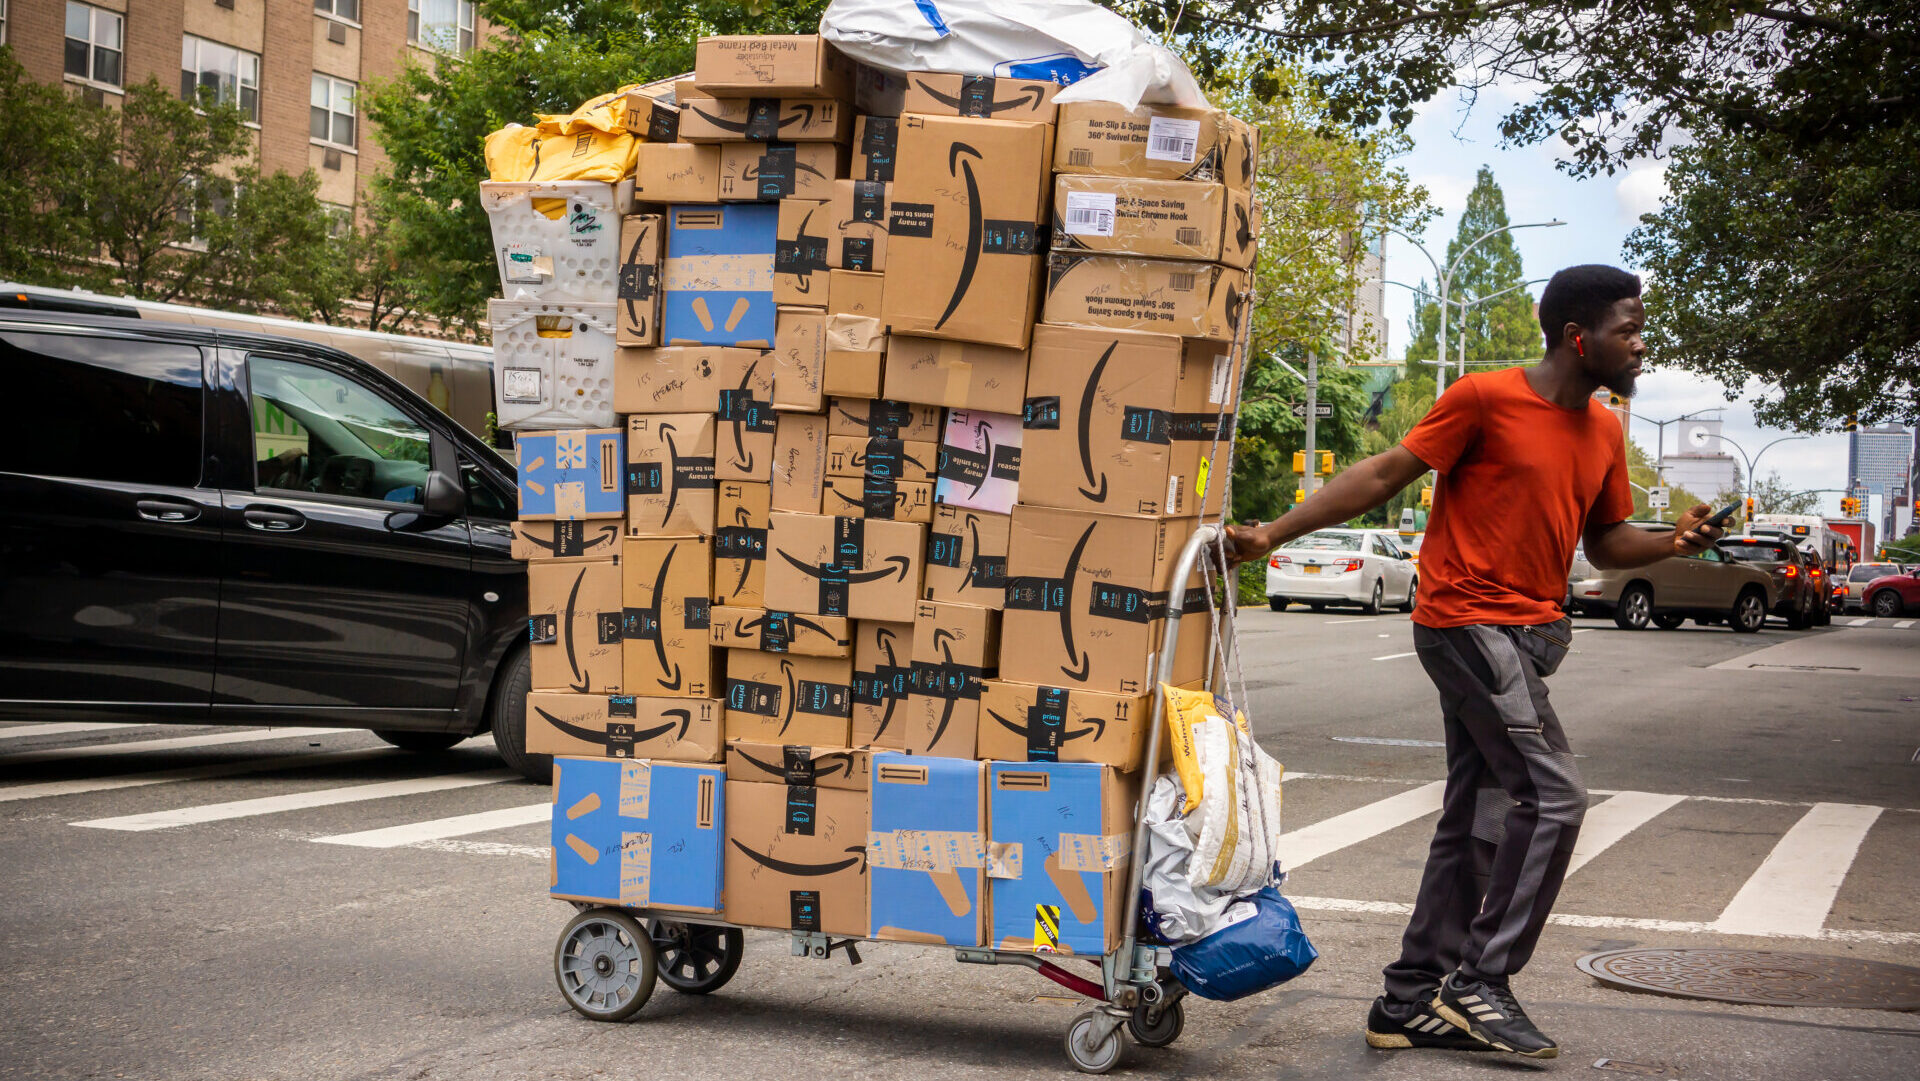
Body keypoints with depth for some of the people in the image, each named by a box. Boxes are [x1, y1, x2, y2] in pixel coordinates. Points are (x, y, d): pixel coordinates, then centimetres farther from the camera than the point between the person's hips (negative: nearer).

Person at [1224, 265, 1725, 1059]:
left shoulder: (1603, 433, 12)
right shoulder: (1486, 399, -10)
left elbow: (1604, 541, 20)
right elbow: (1386, 474, -7)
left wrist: (1671, 542, -1)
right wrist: (1273, 534, -10)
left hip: (1522, 633, 8)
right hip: (1469, 623, -8)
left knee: (1477, 816, 9)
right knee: (1552, 796, -13)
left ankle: (1412, 1000, 15)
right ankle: (1480, 979, -6)